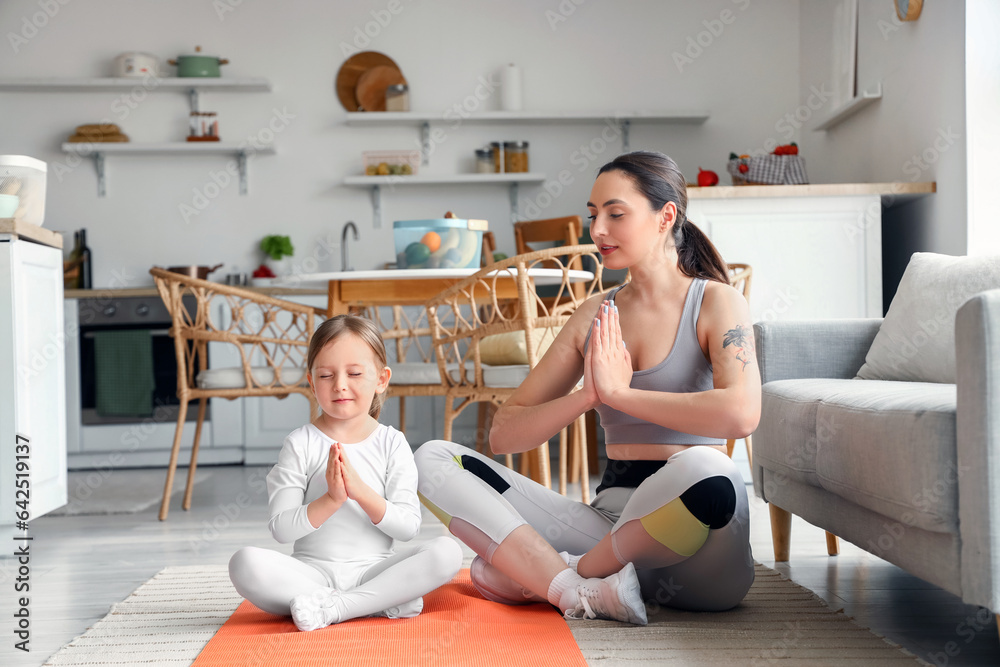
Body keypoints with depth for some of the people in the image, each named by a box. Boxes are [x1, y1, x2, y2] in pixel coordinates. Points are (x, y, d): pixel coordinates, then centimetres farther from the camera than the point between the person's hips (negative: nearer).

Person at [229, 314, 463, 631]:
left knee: (447, 552, -24)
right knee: (245, 563, -29)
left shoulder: (392, 443, 4)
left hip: (373, 569, 1)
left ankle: (331, 608, -25)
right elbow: (281, 529, -7)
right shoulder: (300, 444, 1)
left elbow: (408, 526, -5)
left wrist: (361, 491, -19)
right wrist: (331, 500, -21)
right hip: (314, 572, -1)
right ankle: (381, 604, -24)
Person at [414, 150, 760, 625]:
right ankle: (583, 591, -25)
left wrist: (618, 391, -15)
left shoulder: (716, 302, -1)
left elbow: (740, 413, -24)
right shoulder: (595, 316, 12)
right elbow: (504, 435, 8)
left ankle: (534, 573, -14)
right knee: (432, 459, -6)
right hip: (611, 516, 5)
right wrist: (588, 394, -9)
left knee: (703, 472, -41)